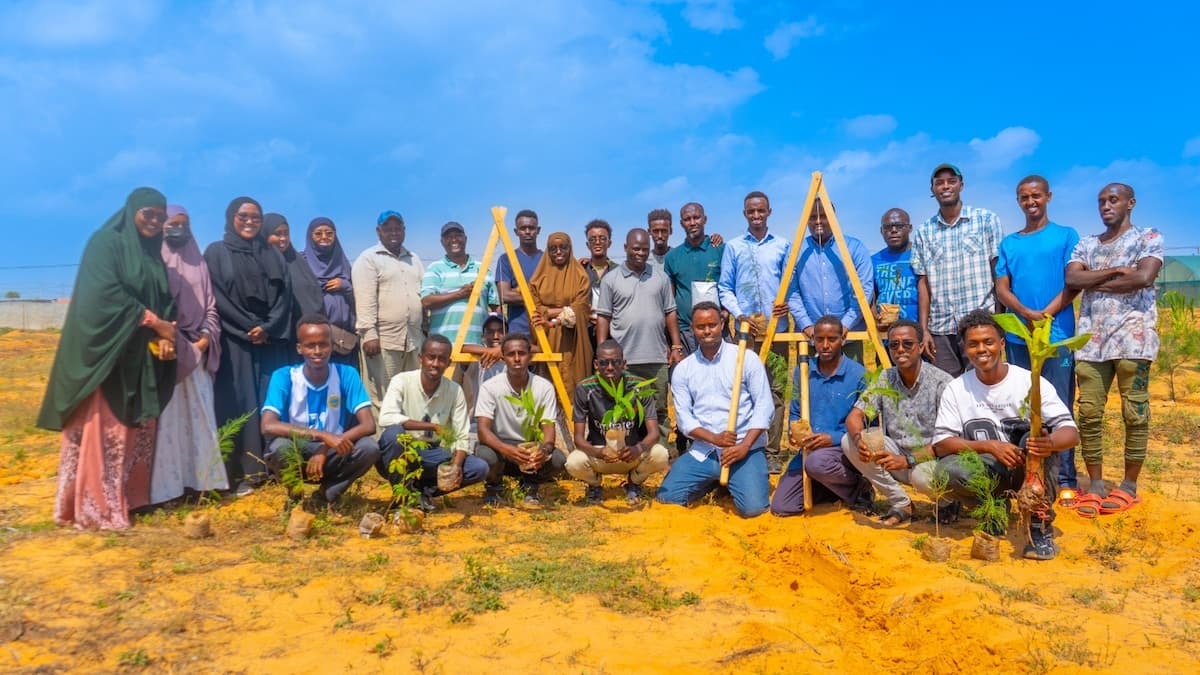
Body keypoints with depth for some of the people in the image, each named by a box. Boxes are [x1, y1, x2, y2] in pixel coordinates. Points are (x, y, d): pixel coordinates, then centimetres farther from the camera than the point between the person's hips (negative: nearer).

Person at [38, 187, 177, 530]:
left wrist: (165, 336, -7)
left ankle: (128, 499, 14)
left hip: (139, 357, 7)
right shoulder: (105, 243, -5)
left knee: (137, 430, 7)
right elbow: (106, 294, -17)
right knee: (101, 428, -7)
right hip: (105, 349, -7)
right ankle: (93, 507, -3)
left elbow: (166, 300, 11)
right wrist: (153, 322, -16)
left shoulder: (153, 254, 16)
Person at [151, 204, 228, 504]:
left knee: (199, 416, 5)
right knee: (167, 418, -5)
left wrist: (207, 337, -1)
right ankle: (165, 487, -2)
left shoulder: (197, 263, 16)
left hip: (197, 350, 5)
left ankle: (200, 479, 12)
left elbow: (211, 304, 13)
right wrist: (166, 335, -14)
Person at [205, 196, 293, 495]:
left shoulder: (272, 255, 15)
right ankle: (241, 473, -4)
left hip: (271, 342, 3)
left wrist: (268, 328, -9)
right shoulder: (216, 253, 5)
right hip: (235, 342, -3)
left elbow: (284, 295, 6)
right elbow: (217, 299, -4)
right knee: (240, 403, -6)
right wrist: (249, 328, -10)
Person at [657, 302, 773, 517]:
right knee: (667, 497, -7)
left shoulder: (746, 358, -3)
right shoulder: (683, 369, 5)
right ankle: (712, 481, 23)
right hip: (703, 451, 3)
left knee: (753, 507, -21)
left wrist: (744, 446, -16)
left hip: (745, 449, -3)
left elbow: (764, 405, -6)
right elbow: (683, 415, 0)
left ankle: (734, 481, 16)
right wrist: (714, 438, -17)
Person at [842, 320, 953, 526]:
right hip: (897, 456, 5)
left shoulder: (941, 382, -14)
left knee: (923, 476, -38)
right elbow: (854, 417, -4)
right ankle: (900, 504, -3)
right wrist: (859, 439, -28)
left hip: (930, 459, -5)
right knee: (848, 442, -16)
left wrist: (908, 460, -32)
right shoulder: (884, 379, 0)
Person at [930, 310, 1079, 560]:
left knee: (1037, 434, -31)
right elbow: (941, 443, -10)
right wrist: (990, 446, -25)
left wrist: (1051, 442, -40)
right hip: (987, 472, 1)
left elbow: (1071, 432, -14)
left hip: (1031, 471, -1)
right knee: (948, 469, -29)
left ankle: (1040, 524, -19)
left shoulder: (1030, 382, -9)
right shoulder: (956, 389, -4)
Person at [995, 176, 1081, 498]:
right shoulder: (1009, 243, 13)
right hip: (1018, 336, 3)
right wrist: (1028, 314, -13)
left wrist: (1045, 315, -14)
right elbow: (1001, 289, 5)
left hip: (1057, 334, -3)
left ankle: (1065, 478, 2)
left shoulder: (1066, 236, 6)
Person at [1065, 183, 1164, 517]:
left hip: (1133, 336, -4)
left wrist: (1094, 282, -2)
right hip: (1091, 338, 4)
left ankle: (1129, 486, 8)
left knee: (1134, 412, 0)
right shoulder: (1086, 244, 18)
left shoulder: (1149, 238, 7)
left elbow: (1144, 277, -11)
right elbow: (1071, 279, 1)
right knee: (1089, 413, 0)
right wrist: (1115, 271, -8)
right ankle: (1095, 484, 7)